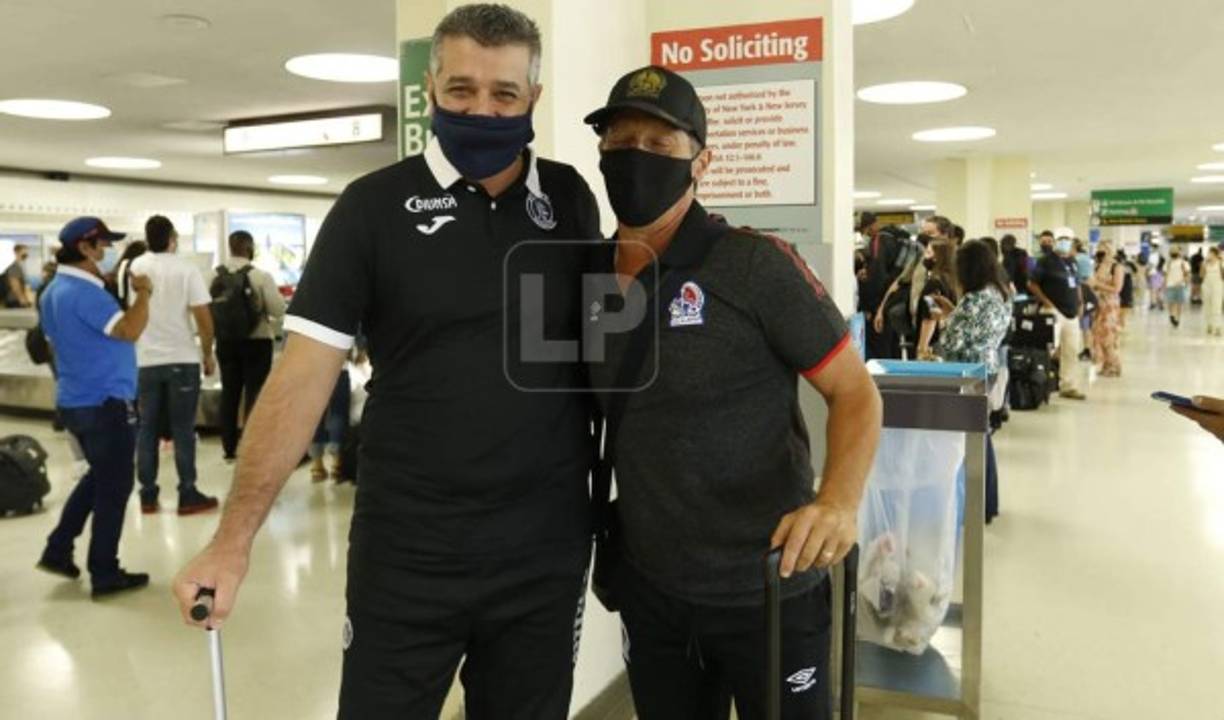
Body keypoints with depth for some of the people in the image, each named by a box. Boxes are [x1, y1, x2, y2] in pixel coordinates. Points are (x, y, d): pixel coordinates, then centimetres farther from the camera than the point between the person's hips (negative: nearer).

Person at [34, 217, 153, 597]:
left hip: (76, 401, 10)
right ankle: (104, 574, 9)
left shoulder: (55, 291, 12)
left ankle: (57, 550, 25)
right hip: (105, 402, -10)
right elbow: (129, 330, -31)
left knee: (99, 477, 24)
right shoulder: (84, 292, -21)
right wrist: (143, 295, -16)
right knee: (114, 487, 1)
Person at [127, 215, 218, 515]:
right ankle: (188, 494, 3)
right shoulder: (186, 270, -7)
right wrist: (208, 354, 1)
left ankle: (148, 495, 13)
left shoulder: (134, 268, 4)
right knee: (183, 429, 1)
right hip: (182, 359, -3)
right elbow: (203, 318, -10)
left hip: (145, 360, 3)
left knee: (146, 428, 10)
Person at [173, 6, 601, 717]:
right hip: (407, 553, -2)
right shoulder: (375, 206, -5)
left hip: (548, 551, 3)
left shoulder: (571, 199, 3)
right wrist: (235, 538, -13)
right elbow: (304, 372, -9)